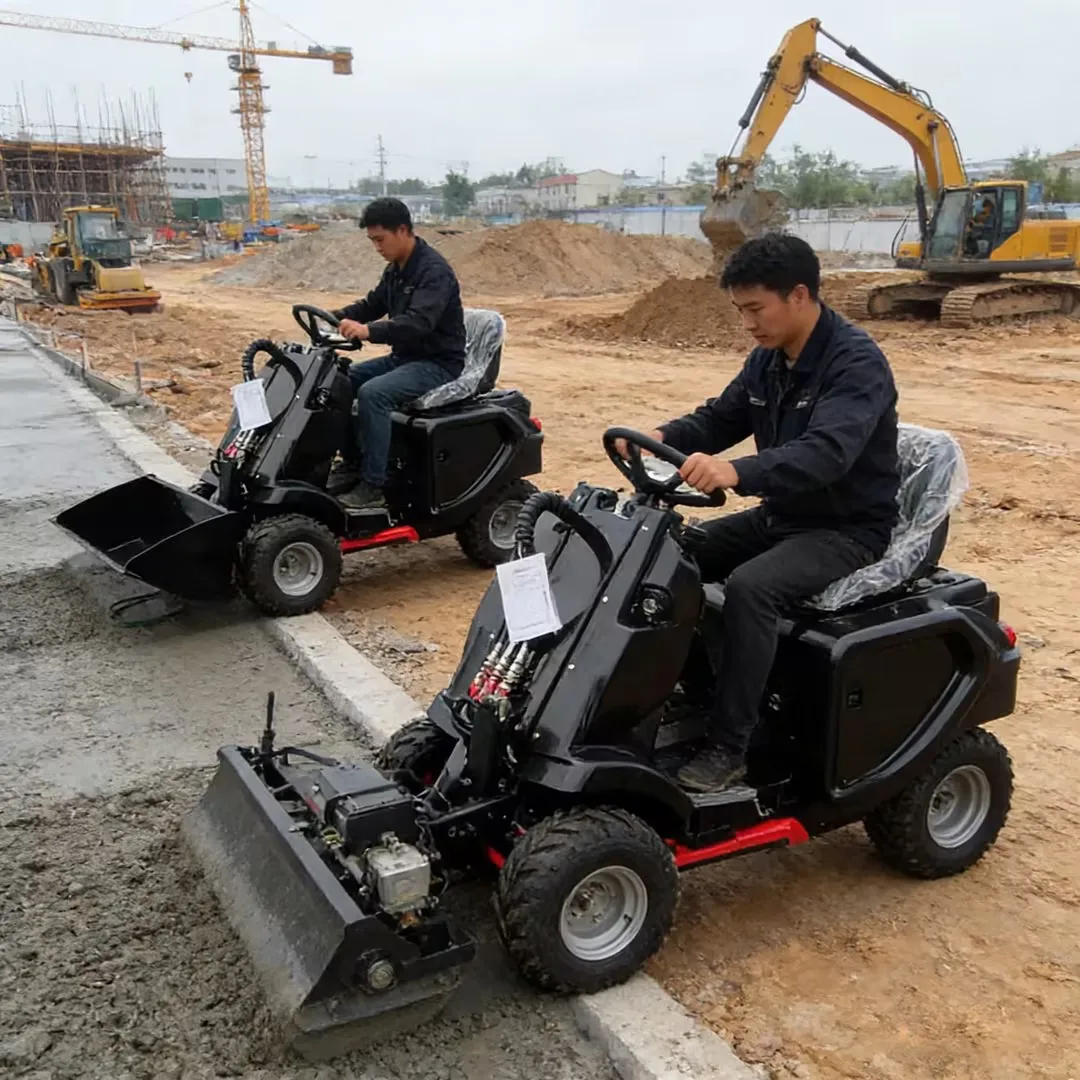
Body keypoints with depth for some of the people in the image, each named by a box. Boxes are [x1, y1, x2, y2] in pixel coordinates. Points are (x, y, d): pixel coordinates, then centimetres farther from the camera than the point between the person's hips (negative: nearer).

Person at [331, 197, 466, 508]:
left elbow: (418, 322, -34)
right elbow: (372, 304, 18)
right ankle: (352, 463, 9)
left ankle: (373, 485, -25)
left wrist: (369, 331, -48)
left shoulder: (434, 271, -20)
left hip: (438, 364, -10)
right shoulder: (396, 269, 9)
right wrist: (336, 317, -2)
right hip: (403, 357, 10)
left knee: (373, 393, -31)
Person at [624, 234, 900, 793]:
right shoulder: (768, 360, 4)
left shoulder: (857, 363, -21)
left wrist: (735, 471, -53)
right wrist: (661, 438, -13)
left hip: (848, 529, -8)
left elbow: (826, 451, -37)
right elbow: (719, 419, 9)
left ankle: (728, 748, -24)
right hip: (779, 516, 8)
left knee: (749, 586, -33)